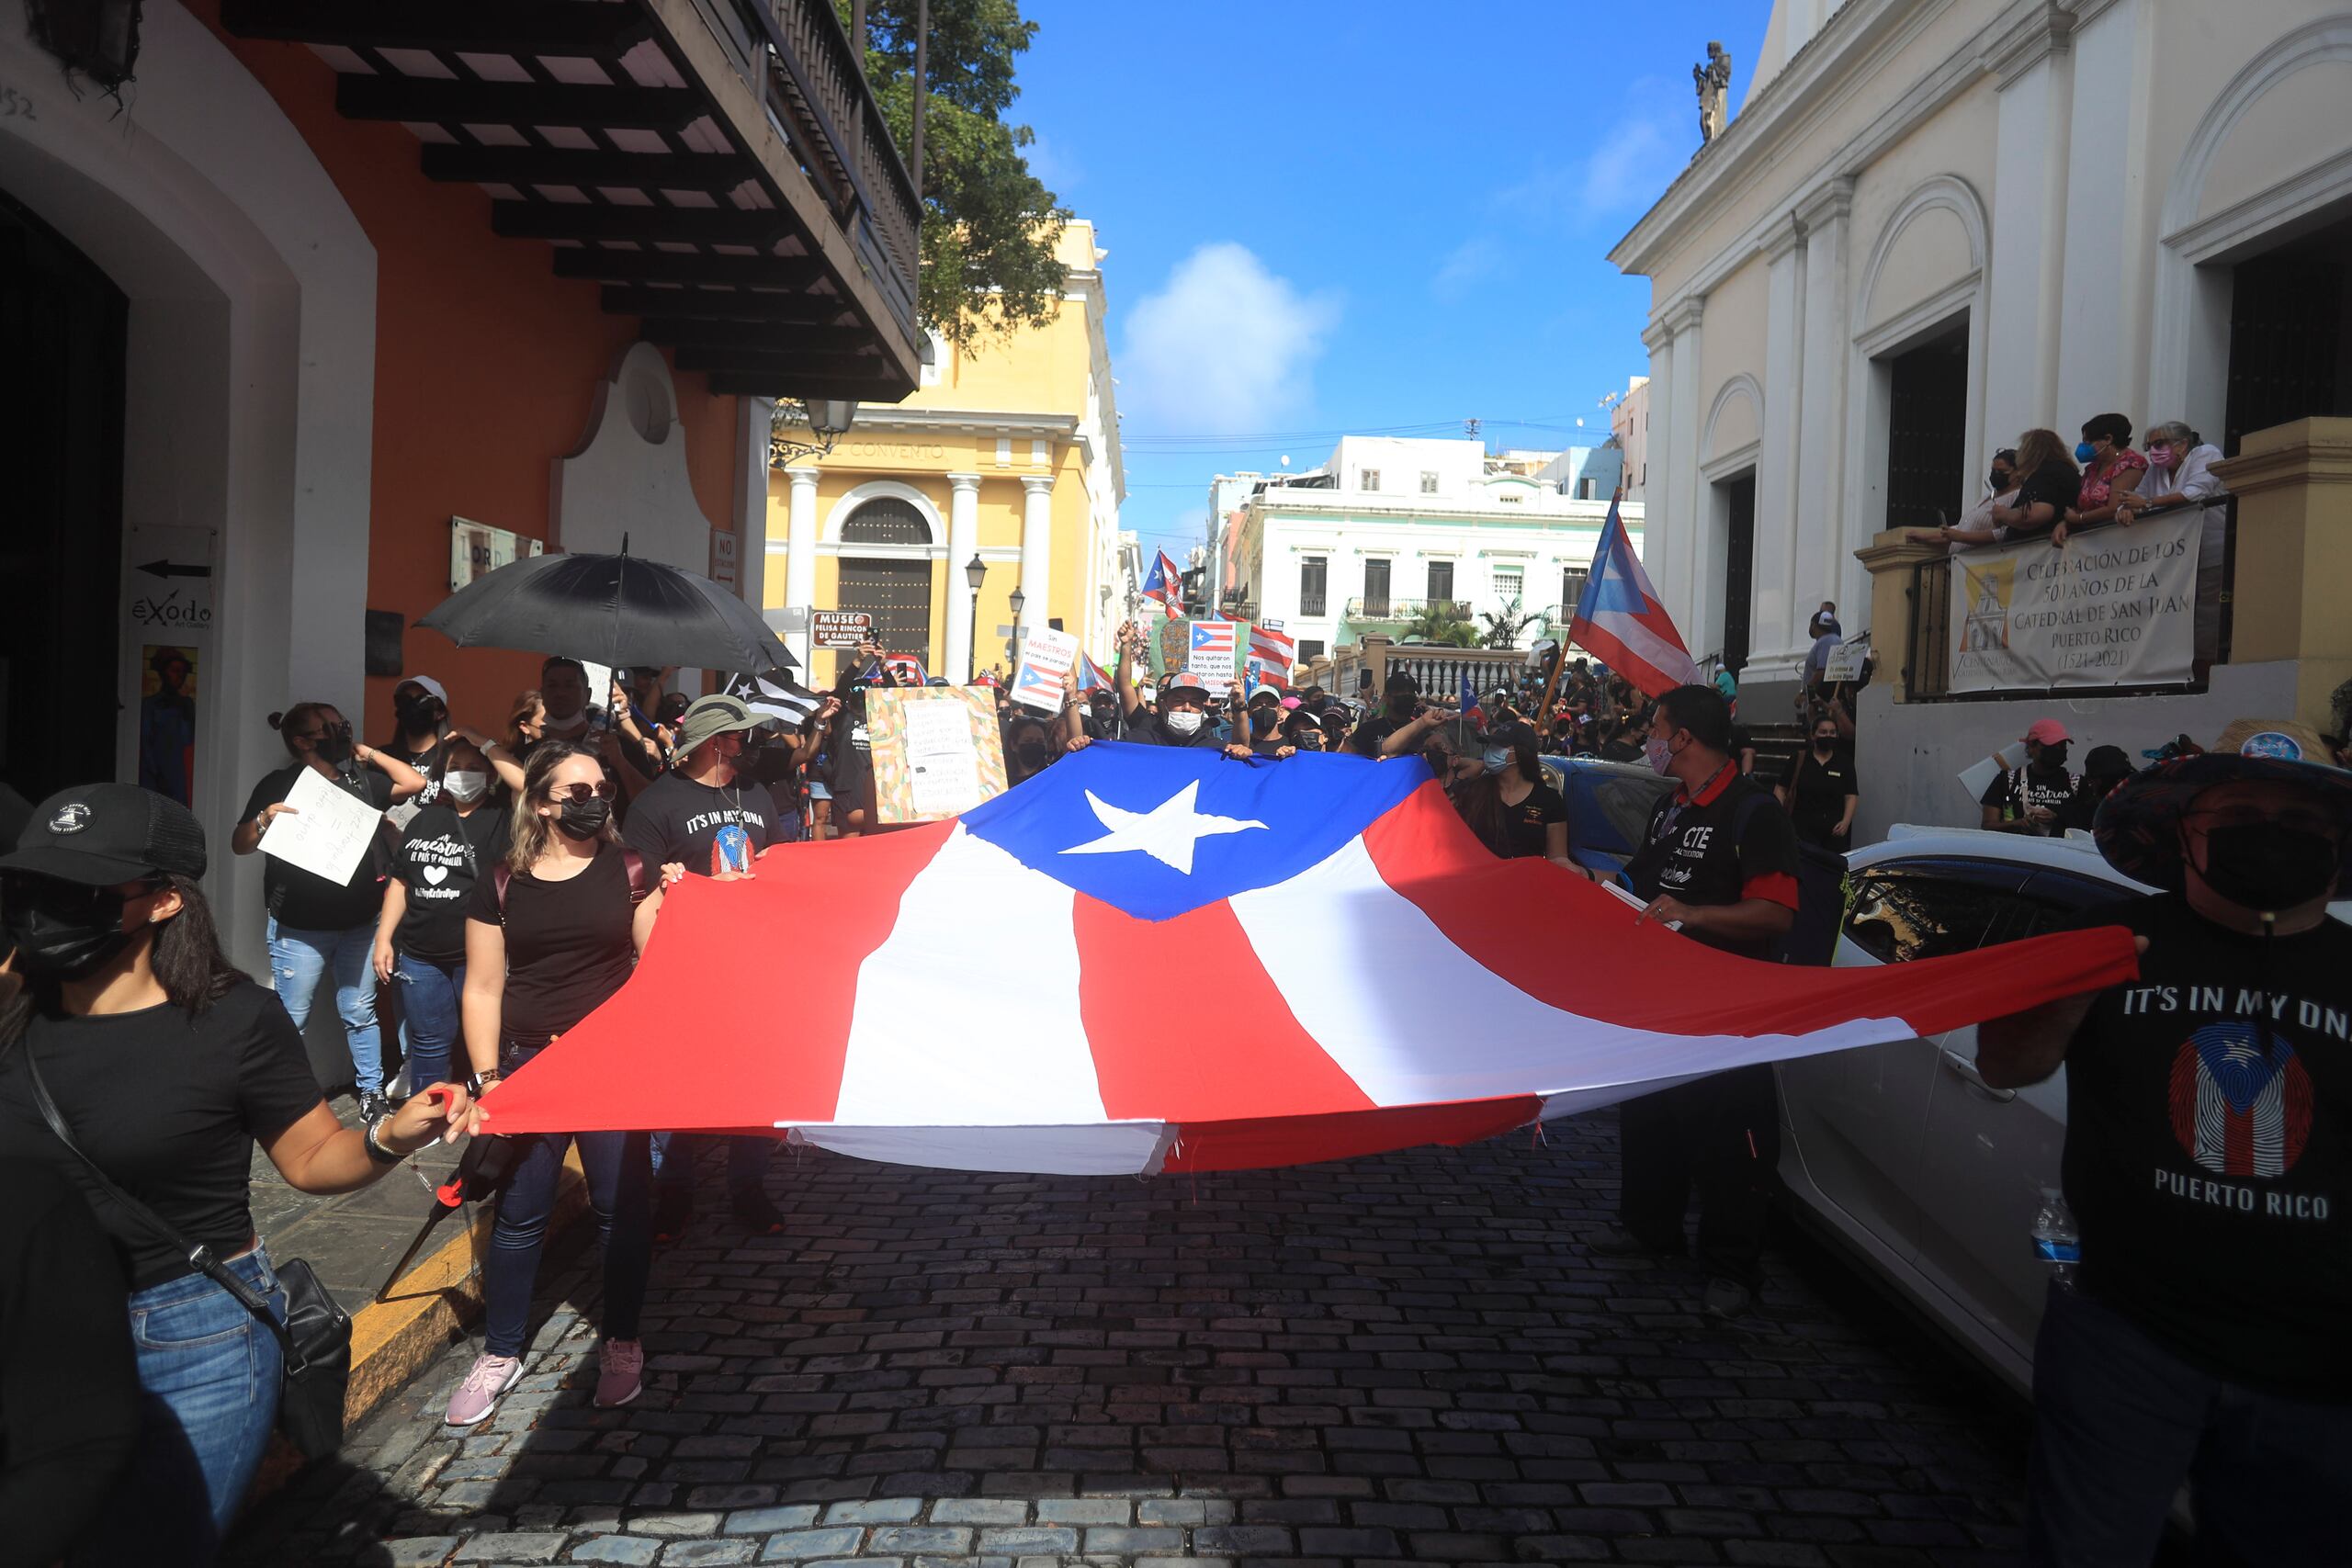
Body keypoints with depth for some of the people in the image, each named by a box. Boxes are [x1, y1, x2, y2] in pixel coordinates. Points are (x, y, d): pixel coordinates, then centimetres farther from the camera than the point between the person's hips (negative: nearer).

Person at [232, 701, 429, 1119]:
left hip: (359, 924, 3)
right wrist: (265, 819, -22)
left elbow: (415, 783, 3)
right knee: (290, 1019, 3)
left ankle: (371, 1090, 20)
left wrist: (369, 753, 5)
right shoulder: (279, 784, -2)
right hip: (298, 928, -3)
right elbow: (239, 844, -2)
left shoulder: (361, 778, 9)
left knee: (360, 1013, 10)